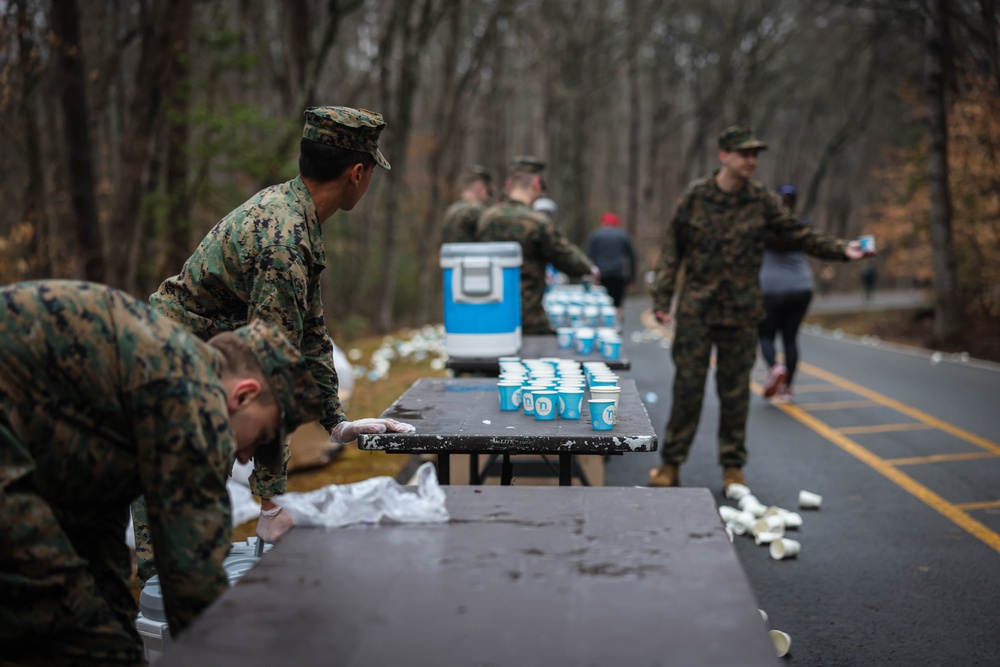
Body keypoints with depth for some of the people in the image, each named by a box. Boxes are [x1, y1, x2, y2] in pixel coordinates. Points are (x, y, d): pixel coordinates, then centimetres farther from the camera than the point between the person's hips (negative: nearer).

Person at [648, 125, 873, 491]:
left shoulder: (762, 201, 1)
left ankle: (733, 466, 20)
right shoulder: (695, 196, -2)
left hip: (741, 312, 1)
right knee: (687, 387, 1)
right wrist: (662, 297, -4)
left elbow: (799, 235, 1)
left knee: (735, 391, 8)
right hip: (695, 310, -1)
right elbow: (673, 249, 1)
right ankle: (671, 464, 12)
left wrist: (841, 249, -13)